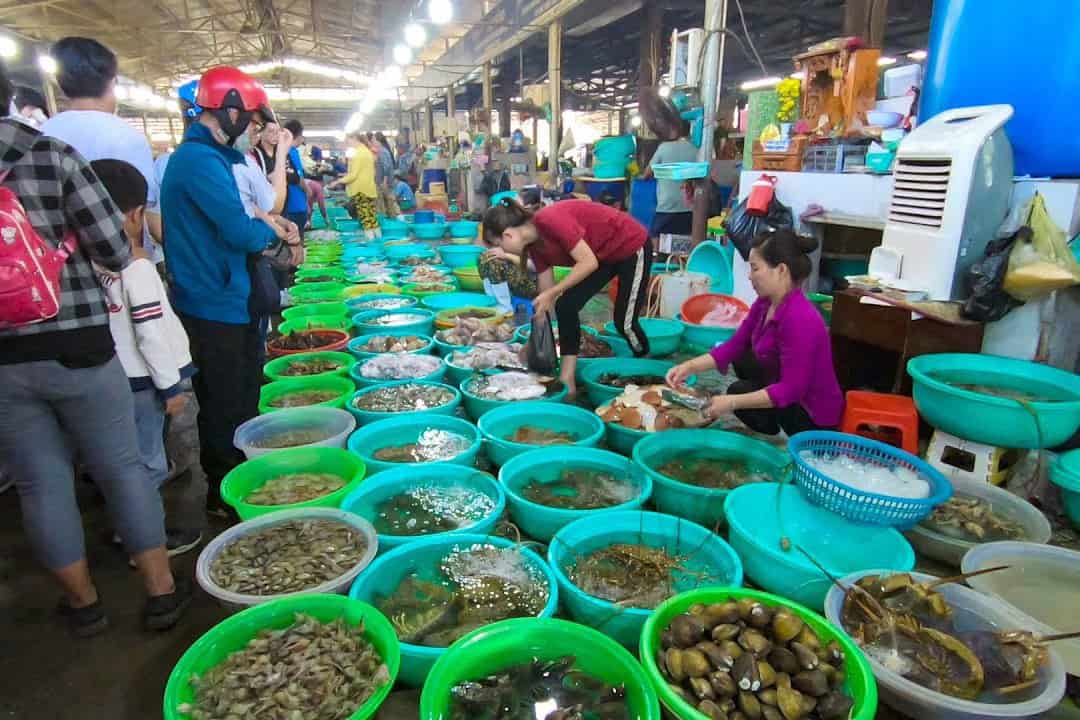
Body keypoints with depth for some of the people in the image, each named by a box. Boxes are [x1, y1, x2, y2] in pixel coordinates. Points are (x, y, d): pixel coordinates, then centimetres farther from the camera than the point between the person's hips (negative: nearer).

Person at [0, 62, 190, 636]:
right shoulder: (52, 155, -8)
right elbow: (114, 250, -11)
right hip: (76, 347, -2)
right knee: (121, 466, 11)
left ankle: (83, 601, 28)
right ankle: (161, 590, 21)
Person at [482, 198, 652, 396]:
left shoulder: (550, 221, -30)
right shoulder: (535, 244, -4)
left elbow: (589, 262, -30)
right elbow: (546, 293, 2)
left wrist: (552, 293, -28)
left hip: (632, 247, -8)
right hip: (604, 254, 8)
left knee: (625, 322, -5)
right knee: (566, 306, -4)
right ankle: (567, 380, 0)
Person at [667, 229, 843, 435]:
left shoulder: (800, 318, -31)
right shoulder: (765, 303, -5)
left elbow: (791, 390, -31)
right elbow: (735, 346, 0)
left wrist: (733, 402, -31)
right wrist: (690, 367, -10)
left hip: (814, 415, -8)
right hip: (789, 394, 8)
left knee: (739, 390, -16)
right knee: (741, 359, 12)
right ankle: (768, 428, 21)